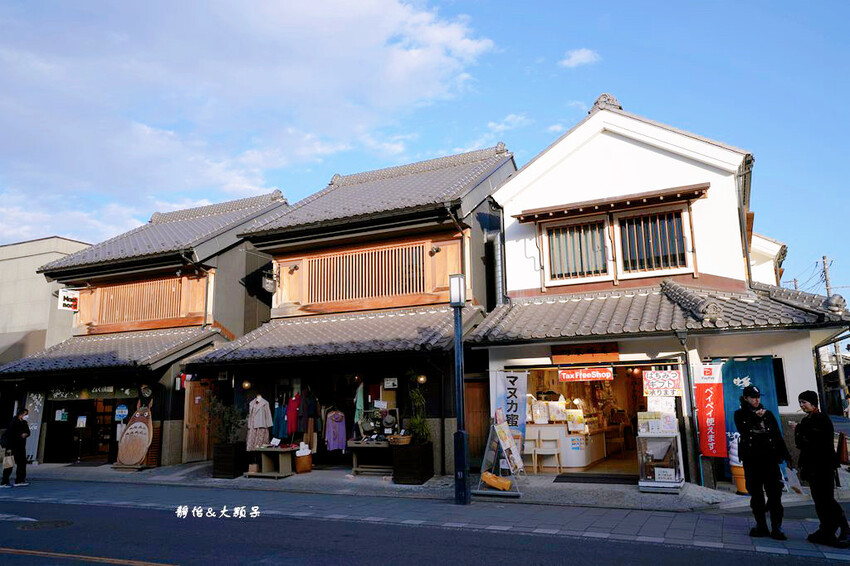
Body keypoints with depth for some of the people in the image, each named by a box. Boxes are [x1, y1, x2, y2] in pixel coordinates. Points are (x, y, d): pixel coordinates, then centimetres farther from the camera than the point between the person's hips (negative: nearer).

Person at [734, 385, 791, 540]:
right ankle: (761, 526, 13)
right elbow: (743, 430, -12)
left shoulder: (768, 414, 13)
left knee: (774, 493, -5)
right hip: (751, 460, -1)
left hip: (770, 459, 1)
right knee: (756, 494, 5)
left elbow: (778, 436, 13)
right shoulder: (740, 415, 6)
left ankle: (776, 528, 0)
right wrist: (755, 417, -20)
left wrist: (786, 455, 7)